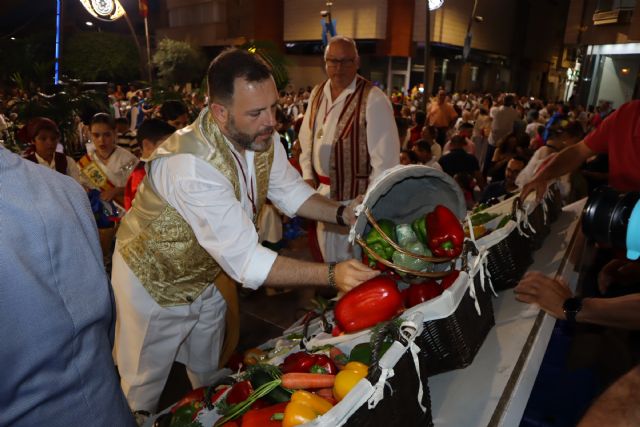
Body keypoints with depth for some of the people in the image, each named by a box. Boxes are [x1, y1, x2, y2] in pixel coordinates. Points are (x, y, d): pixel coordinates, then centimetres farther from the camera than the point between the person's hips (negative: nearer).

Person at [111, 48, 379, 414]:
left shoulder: (262, 137, -15)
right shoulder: (190, 164, -39)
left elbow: (290, 191, -1)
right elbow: (244, 260, -40)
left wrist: (345, 214, -17)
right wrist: (332, 275, -45)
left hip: (206, 273, 7)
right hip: (154, 282, -6)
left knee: (210, 375, 28)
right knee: (146, 388, 18)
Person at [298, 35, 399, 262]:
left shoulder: (373, 99, -17)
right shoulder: (318, 93, 5)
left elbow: (385, 156, -18)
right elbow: (306, 138, 13)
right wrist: (308, 176, 8)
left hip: (355, 195, -6)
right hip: (323, 191, 7)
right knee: (328, 255, 23)